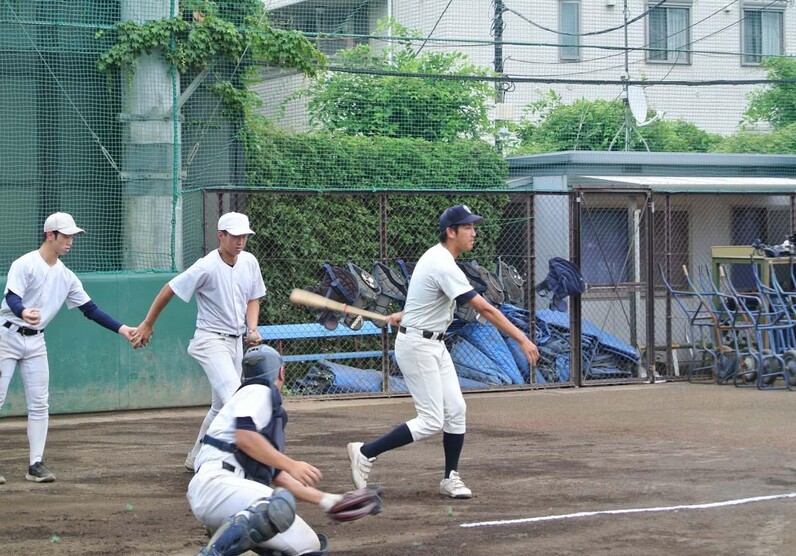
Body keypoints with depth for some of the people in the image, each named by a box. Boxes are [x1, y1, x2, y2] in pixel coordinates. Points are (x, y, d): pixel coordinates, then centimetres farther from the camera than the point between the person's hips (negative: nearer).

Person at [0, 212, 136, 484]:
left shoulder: (66, 276, 6)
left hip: (35, 342, 6)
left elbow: (89, 308, 8)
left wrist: (121, 328, -2)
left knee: (39, 403, 3)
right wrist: (24, 312, -49)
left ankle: (36, 464, 8)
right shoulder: (25, 265, -14)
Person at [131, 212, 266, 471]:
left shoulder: (249, 262, 2)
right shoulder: (207, 267, -18)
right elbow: (169, 290, -9)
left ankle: (196, 458, 30)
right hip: (210, 341, -8)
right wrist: (147, 324, -3)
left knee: (221, 406, 15)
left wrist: (252, 328, -4)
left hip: (236, 341, 8)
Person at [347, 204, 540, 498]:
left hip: (435, 346, 10)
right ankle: (365, 453, 0)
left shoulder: (436, 256, 8)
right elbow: (485, 309, -26)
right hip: (417, 345, -10)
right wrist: (522, 339, -26)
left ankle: (450, 477, 13)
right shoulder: (444, 267, -23)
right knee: (431, 421, -9)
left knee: (455, 410, 5)